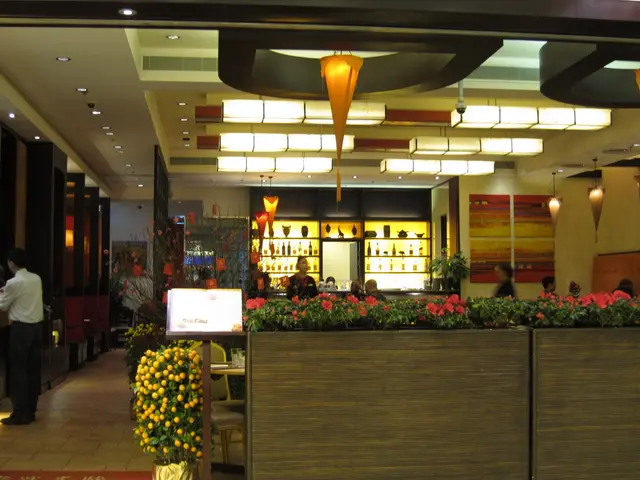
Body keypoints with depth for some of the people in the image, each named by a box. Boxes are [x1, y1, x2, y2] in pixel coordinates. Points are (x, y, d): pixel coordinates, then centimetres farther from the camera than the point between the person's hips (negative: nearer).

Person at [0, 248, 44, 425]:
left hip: (21, 328, -7)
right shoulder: (36, 279, 8)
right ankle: (30, 411, 16)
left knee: (18, 370, -1)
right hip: (37, 326, 7)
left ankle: (20, 414, 1)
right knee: (33, 369, 10)